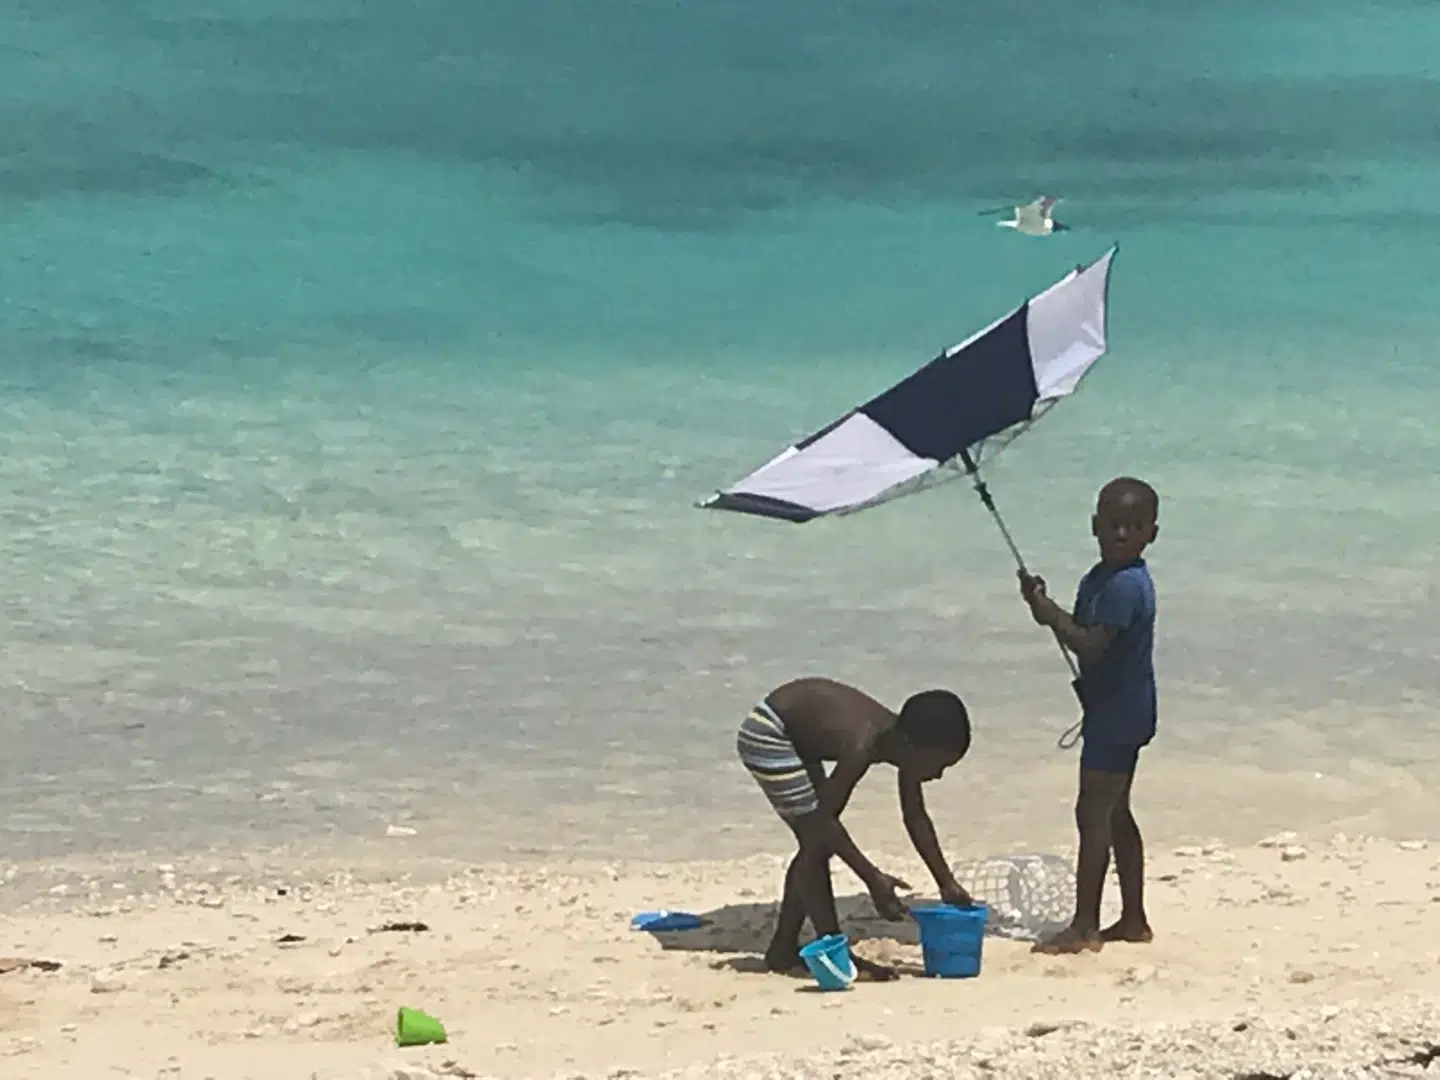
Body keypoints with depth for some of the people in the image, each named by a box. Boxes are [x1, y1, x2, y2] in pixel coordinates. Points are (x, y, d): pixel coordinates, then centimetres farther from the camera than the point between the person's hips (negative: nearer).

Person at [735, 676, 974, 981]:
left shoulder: (904, 741, -9)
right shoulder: (862, 747, -34)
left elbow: (916, 819, 4)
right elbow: (824, 818, -29)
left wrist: (947, 884, 3)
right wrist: (873, 879, -32)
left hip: (798, 736, 9)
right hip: (767, 735, -9)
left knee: (816, 844, 11)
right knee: (817, 840, -12)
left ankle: (783, 949, 21)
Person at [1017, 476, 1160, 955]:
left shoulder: (1125, 585, -20)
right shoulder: (1101, 579, 11)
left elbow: (1090, 645, -26)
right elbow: (1082, 630, 13)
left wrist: (1048, 613, -18)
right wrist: (1047, 607, -2)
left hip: (1117, 713, -10)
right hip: (1118, 712, 10)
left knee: (1093, 813, -8)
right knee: (1116, 814, 16)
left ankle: (1084, 927, -6)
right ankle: (1133, 919, 23)